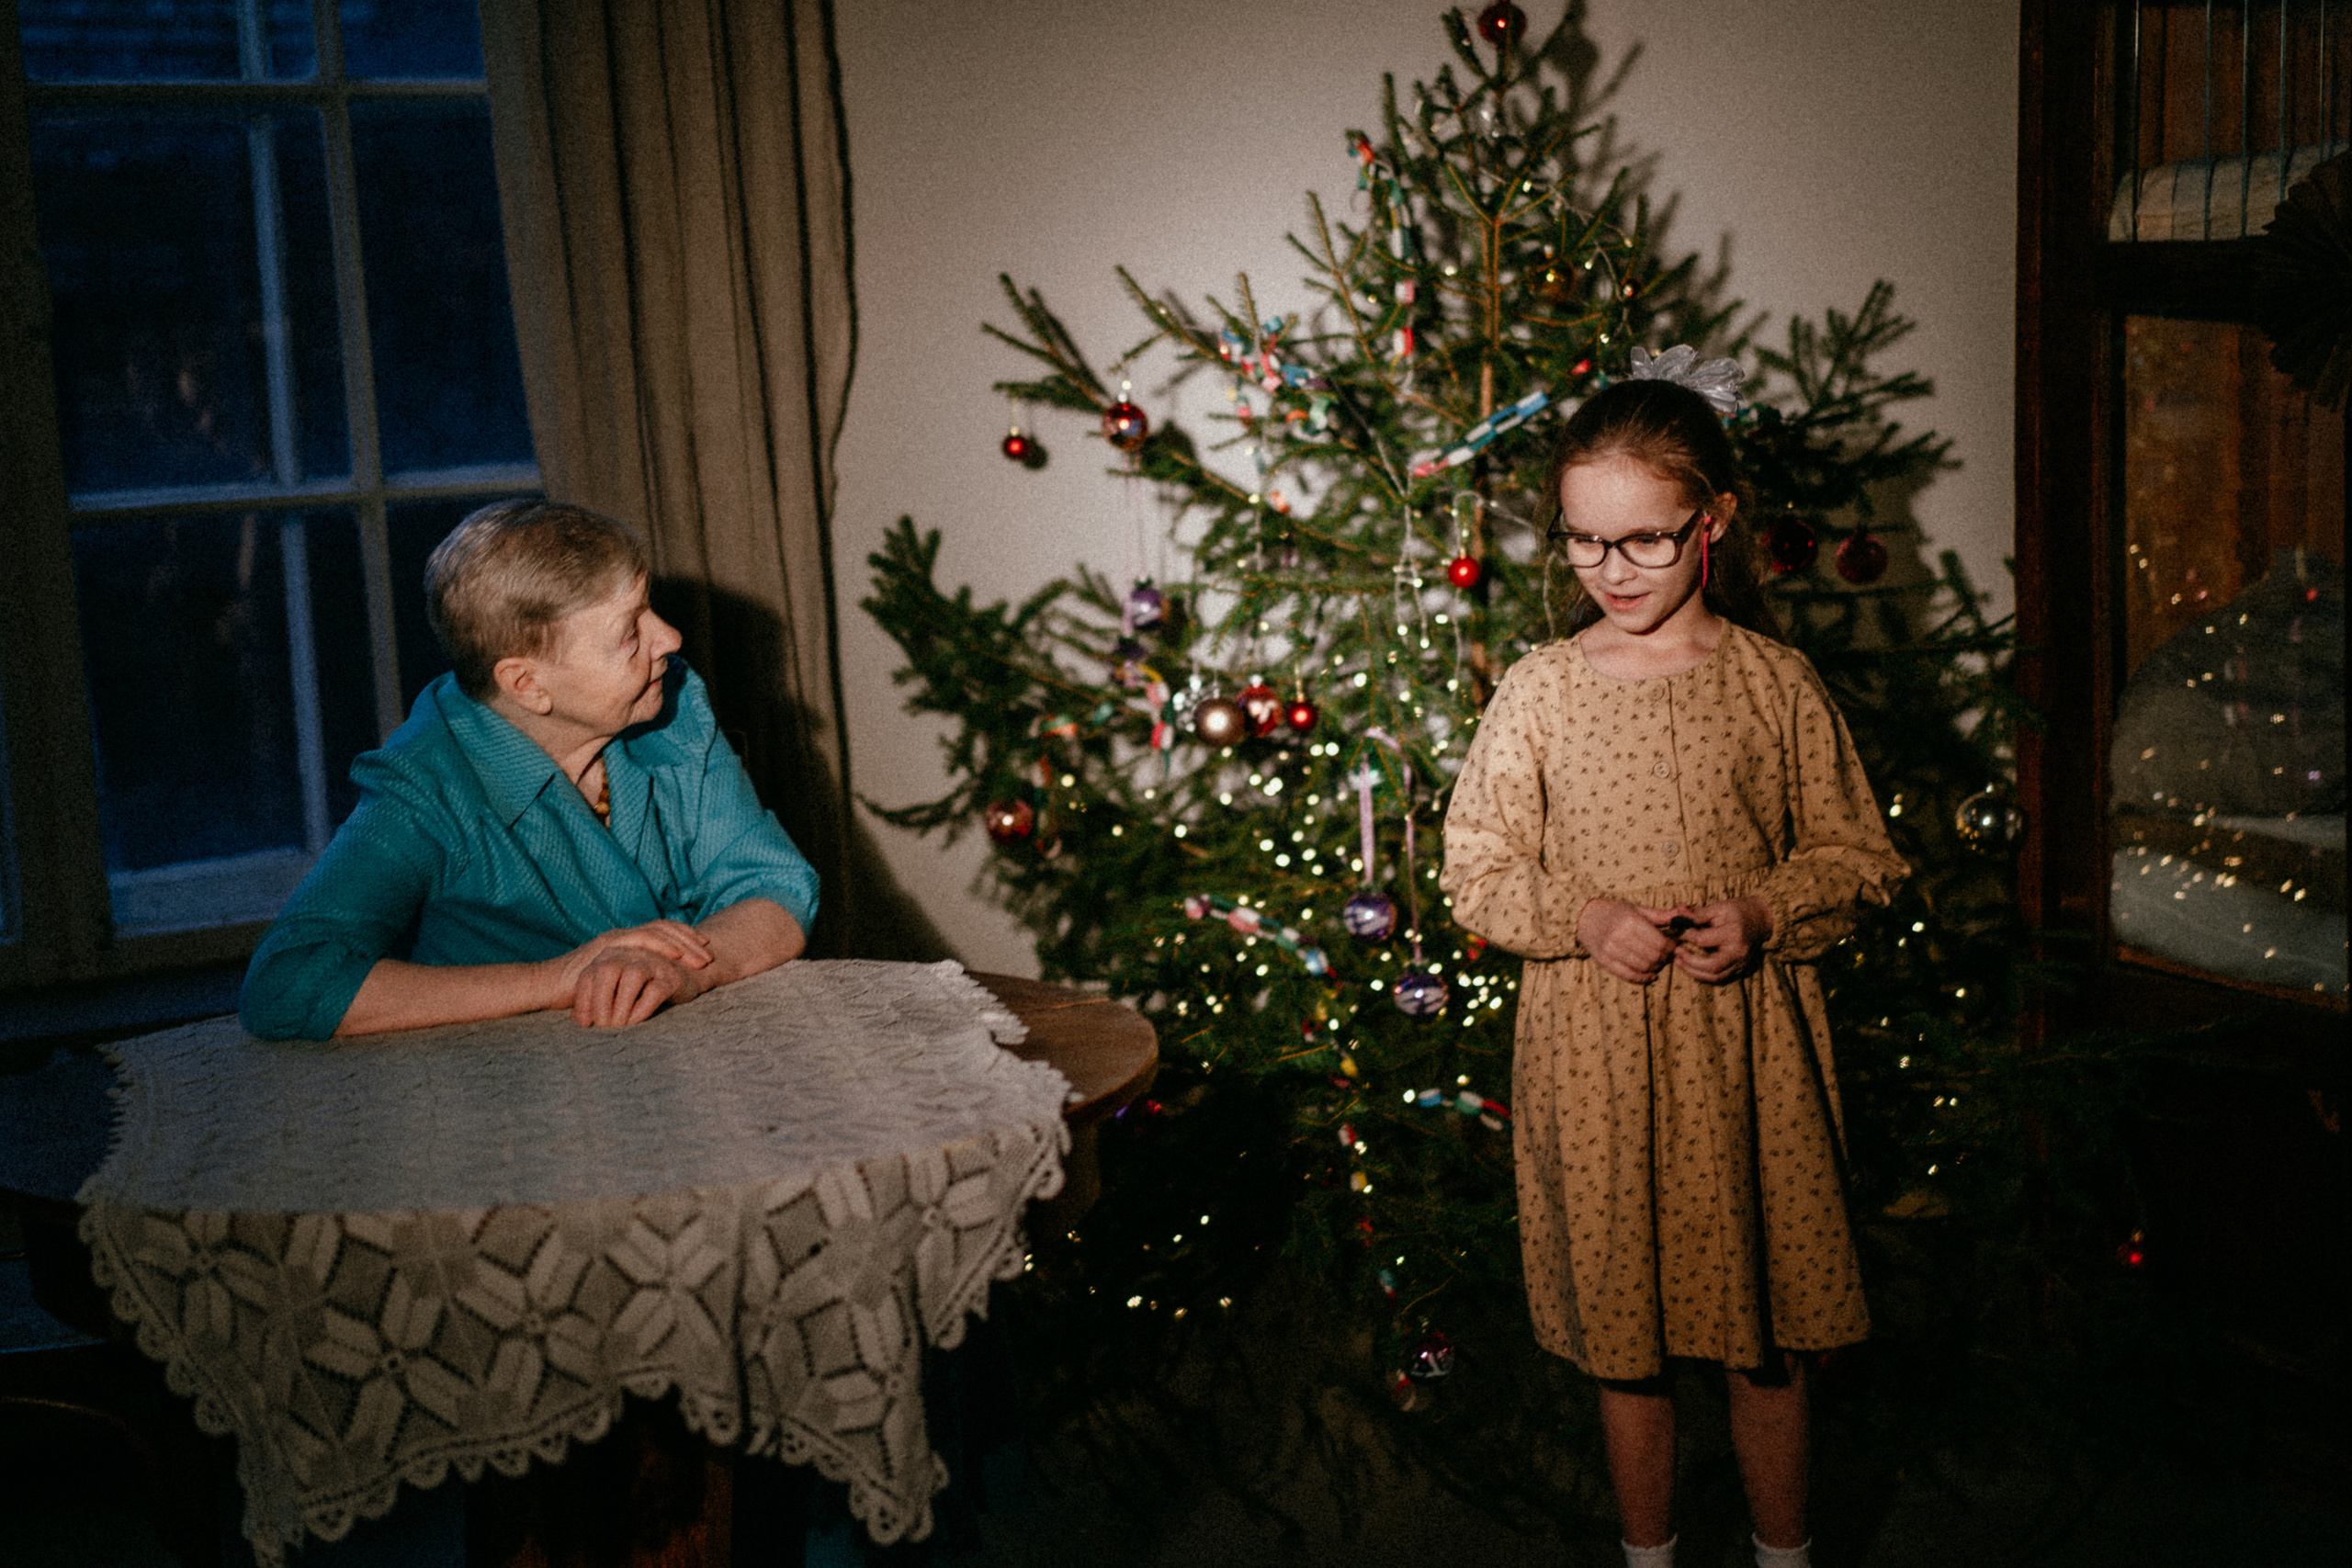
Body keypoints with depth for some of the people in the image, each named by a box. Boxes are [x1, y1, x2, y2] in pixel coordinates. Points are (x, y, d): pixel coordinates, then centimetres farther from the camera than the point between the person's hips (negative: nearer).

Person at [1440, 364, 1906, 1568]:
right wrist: (1585, 919, -14)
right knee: (1623, 1332, 13)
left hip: (1747, 1043, 0)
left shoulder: (1774, 681, -2)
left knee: (1766, 1333, 11)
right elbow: (1476, 872, 3)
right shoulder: (1538, 690, -1)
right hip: (1591, 1049, 1)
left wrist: (1763, 916, -15)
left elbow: (1859, 858, 4)